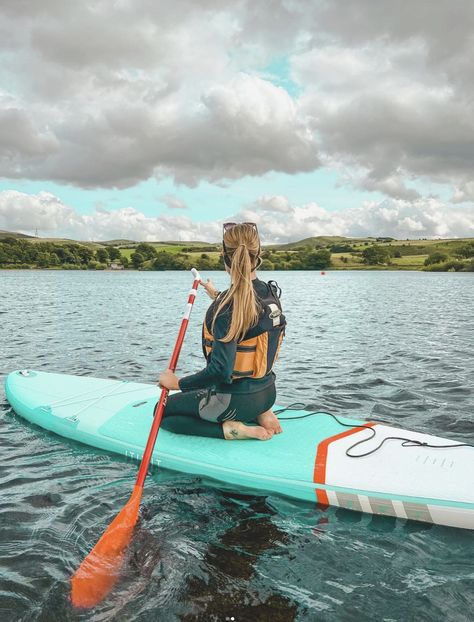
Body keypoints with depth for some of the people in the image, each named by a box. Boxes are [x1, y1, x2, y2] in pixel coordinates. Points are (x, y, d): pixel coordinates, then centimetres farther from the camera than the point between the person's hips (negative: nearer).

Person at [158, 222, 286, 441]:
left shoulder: (225, 306, -26)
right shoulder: (271, 292, -2)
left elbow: (220, 370, -29)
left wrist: (178, 383, -16)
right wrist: (217, 295, 31)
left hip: (238, 400, -7)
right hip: (267, 392, 8)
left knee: (162, 411, 12)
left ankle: (230, 429, -5)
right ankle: (260, 414, 12)